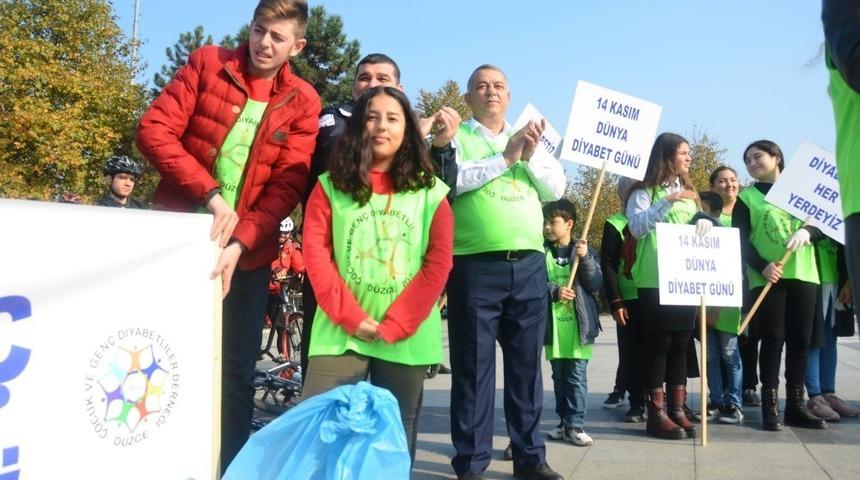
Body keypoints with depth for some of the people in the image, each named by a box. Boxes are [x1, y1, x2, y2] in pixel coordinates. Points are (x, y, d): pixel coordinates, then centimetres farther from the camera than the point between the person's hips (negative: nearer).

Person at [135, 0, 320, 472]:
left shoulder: (302, 101, -1)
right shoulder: (206, 63, 0)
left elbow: (287, 186, -8)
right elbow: (154, 129, -8)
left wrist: (239, 244, -21)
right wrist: (211, 193, -19)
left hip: (247, 252, 0)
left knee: (234, 373, 5)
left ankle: (227, 467, 19)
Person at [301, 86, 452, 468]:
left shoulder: (430, 192, 7)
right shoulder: (330, 186, 7)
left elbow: (438, 263, 0)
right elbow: (315, 254, -1)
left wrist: (394, 325, -10)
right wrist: (351, 318, -11)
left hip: (406, 338, 1)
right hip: (339, 333, 0)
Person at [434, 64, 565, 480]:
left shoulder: (529, 137, 19)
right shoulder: (455, 136, 5)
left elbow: (556, 189, 9)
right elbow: (450, 178, -14)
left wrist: (530, 155, -7)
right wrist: (505, 158, -12)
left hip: (529, 264, 4)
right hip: (476, 265, -4)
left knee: (527, 363, 9)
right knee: (474, 366, 1)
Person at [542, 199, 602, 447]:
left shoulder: (585, 250, 3)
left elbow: (596, 284, -3)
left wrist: (585, 258, -15)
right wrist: (554, 291, -18)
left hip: (579, 325, -1)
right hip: (553, 326, 2)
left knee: (577, 377, -1)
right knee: (559, 377, 12)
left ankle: (575, 425, 6)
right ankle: (565, 422, 23)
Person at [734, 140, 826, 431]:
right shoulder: (745, 198, 7)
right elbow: (741, 241, -2)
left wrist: (808, 232, -13)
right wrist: (762, 266, -19)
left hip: (803, 275, 3)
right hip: (766, 279, -3)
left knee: (800, 340, 3)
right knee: (773, 339, -6)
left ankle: (796, 405, 10)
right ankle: (770, 406, -2)